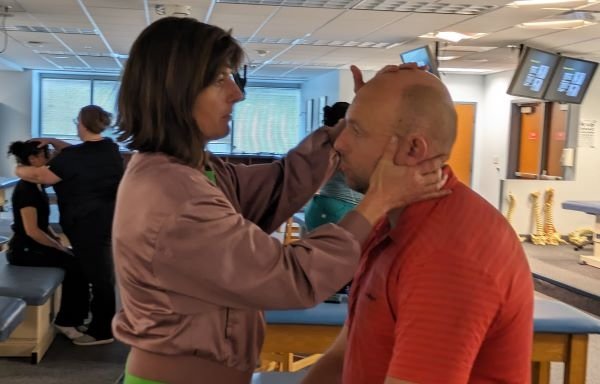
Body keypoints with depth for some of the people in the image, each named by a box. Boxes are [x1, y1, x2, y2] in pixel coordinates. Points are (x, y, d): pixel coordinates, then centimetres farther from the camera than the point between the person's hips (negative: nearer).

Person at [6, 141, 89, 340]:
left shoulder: (37, 185, 10)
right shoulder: (25, 189, -19)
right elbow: (32, 230, -24)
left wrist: (57, 240, 4)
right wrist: (59, 247, -15)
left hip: (35, 245, 9)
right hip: (24, 249, -9)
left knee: (78, 259, -3)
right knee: (74, 264, -18)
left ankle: (75, 316, 4)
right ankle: (65, 321, -6)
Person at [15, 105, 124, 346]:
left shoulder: (74, 157, -20)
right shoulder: (110, 148, 4)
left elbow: (42, 177, -12)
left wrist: (19, 170, 5)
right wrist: (53, 142, 12)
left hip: (88, 223, -8)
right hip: (108, 218, 8)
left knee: (97, 274, 0)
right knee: (103, 272, 19)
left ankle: (102, 331, 10)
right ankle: (103, 322, 32)